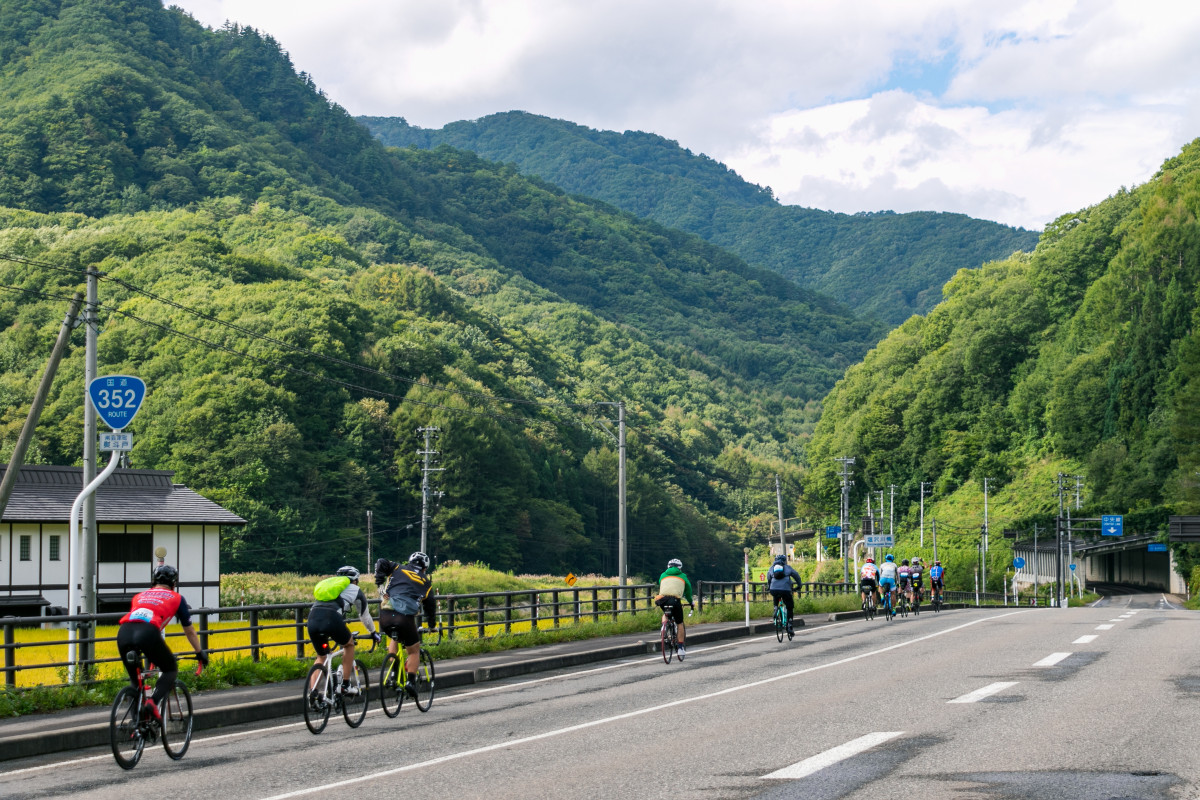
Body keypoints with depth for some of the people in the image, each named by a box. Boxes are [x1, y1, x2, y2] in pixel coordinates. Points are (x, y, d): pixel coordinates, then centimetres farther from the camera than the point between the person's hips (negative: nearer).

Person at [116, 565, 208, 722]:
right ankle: (153, 702, -5)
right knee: (171, 669, 19)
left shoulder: (139, 596, 37)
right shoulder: (176, 598, 28)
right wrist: (200, 652, 53)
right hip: (148, 633, -4)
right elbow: (189, 631, 37)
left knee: (134, 679, 25)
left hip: (123, 632, 4)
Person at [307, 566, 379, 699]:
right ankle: (346, 685, 21)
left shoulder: (327, 583, 36)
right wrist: (373, 633, 52)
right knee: (349, 644, 26)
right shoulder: (355, 590, 24)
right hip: (331, 619, -4)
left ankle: (313, 691, 10)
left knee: (321, 657, 25)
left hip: (312, 618, 4)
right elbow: (365, 616, 34)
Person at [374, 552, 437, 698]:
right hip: (405, 619, -2)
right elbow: (430, 607, 25)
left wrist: (379, 582, 11)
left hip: (385, 616, 2)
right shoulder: (426, 583, 18)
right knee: (414, 650, 18)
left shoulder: (398, 569, 18)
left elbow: (381, 564, 3)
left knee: (394, 638, 34)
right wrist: (431, 625, 40)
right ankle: (411, 681, 0)